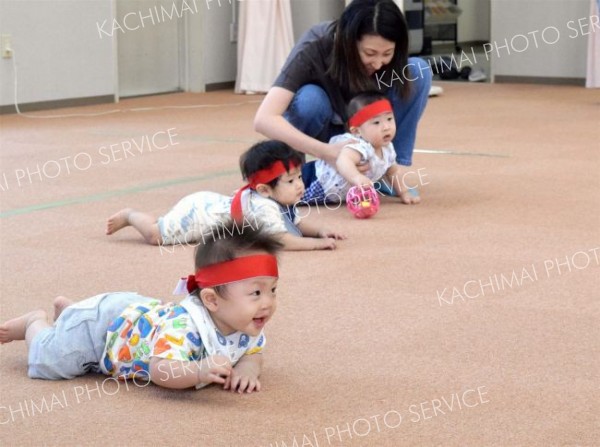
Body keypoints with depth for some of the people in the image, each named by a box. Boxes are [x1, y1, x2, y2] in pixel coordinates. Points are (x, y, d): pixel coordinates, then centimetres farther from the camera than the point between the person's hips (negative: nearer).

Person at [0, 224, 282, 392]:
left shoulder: (247, 327, -24)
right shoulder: (184, 325, -48)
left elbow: (253, 353, -6)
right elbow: (160, 371, -54)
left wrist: (246, 368, -29)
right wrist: (200, 371, -71)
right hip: (101, 323, -8)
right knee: (46, 359, 8)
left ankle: (66, 308, 60)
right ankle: (35, 322, 36)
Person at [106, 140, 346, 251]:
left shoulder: (283, 203, -8)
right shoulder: (264, 207, -37)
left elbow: (298, 224, 6)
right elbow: (283, 240, -44)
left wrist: (321, 231, -13)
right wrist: (317, 243, -42)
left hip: (212, 205, 9)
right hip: (198, 214, -9)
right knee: (155, 234, -3)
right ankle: (129, 215, 21)